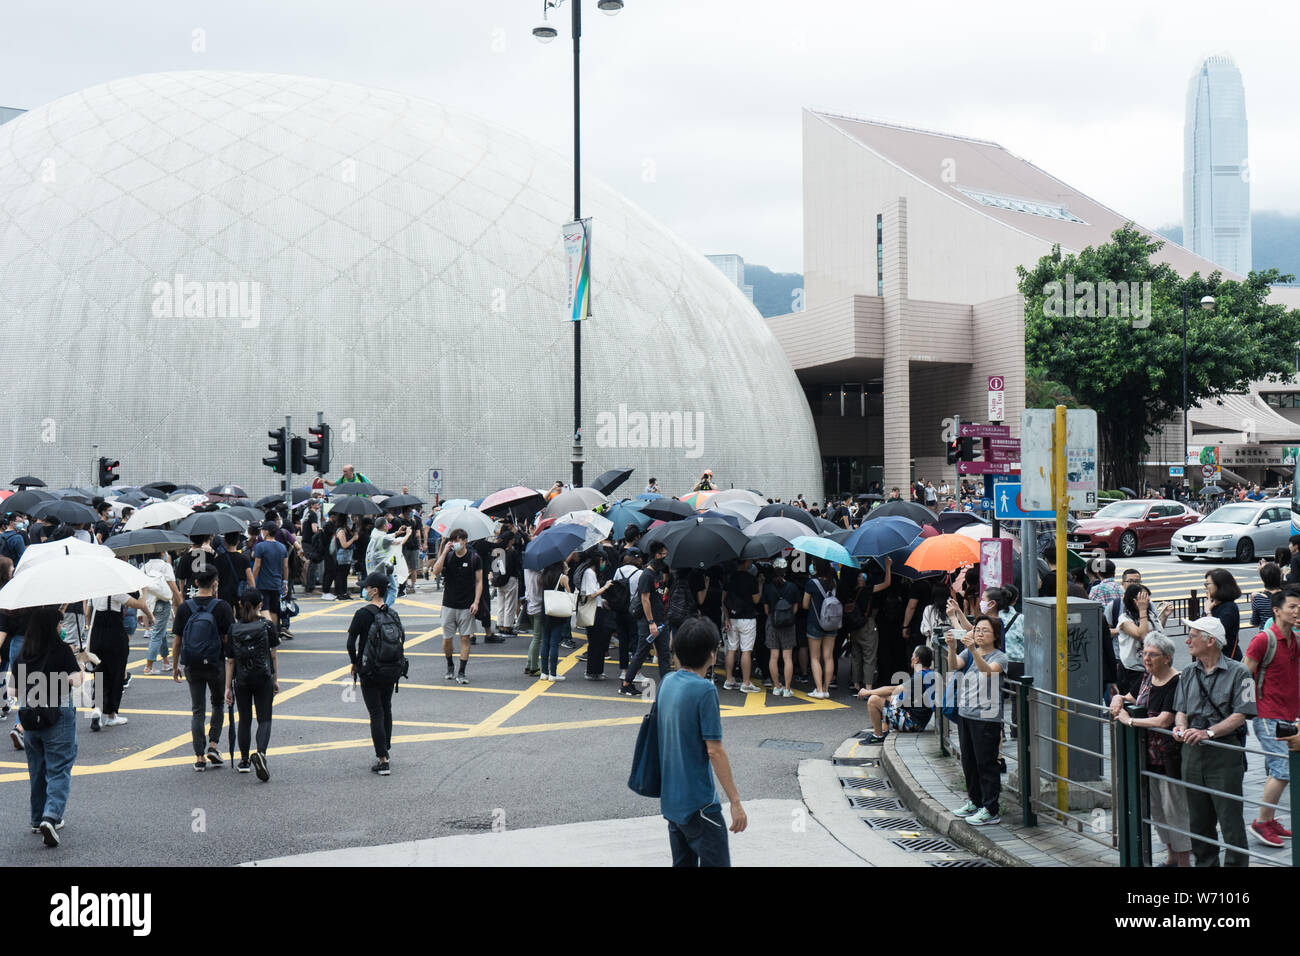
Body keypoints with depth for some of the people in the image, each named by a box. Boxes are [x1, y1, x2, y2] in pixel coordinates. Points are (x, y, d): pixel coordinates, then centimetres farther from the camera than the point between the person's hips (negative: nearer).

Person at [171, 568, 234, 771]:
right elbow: (228, 640, -9)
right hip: (216, 665, -2)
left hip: (192, 667, 2)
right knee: (218, 704, 21)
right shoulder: (222, 607, -9)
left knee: (197, 710, 10)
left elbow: (176, 641, 0)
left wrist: (175, 666, 11)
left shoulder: (184, 608, -3)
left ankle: (199, 757, 7)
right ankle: (213, 745, 9)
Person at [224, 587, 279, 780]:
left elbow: (230, 661, -1)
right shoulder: (267, 626, -7)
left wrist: (228, 687, 4)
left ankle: (244, 761, 19)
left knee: (244, 720, 13)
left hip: (241, 680, 2)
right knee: (264, 719, 2)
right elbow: (273, 657, -2)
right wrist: (276, 679, 7)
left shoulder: (233, 629, -3)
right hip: (264, 679, -2)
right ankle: (261, 753, -23)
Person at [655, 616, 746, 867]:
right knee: (716, 862, -3)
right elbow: (714, 751, -20)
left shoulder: (667, 682, 4)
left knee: (682, 862, 16)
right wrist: (735, 801, -16)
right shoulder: (705, 690, -19)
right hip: (698, 803, -8)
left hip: (669, 798, 8)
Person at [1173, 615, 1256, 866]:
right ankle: (1205, 862, 24)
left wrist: (1207, 732, -21)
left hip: (1225, 753, -6)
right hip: (1192, 752, 6)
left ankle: (1235, 863, 4)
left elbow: (1240, 715, -12)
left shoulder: (1238, 673, -5)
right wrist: (1181, 727, -8)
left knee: (1230, 819, -4)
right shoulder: (1189, 673, 14)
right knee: (1198, 818, 12)